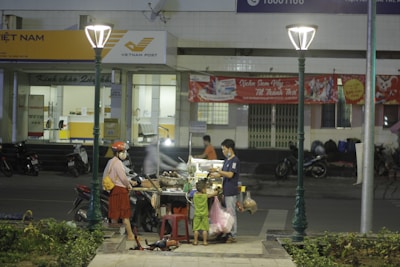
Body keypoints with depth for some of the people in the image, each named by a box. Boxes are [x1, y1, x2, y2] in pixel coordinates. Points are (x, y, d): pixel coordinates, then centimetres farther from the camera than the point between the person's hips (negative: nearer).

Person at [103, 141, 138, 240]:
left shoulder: (110, 162, 15)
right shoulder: (117, 163, -16)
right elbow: (123, 177, -18)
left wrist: (130, 181, 18)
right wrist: (129, 185, 0)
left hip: (113, 190, 9)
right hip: (120, 190, -9)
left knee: (115, 214, 11)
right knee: (125, 215, -6)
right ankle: (130, 235, -4)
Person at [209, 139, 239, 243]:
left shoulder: (235, 160, -13)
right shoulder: (226, 160, 15)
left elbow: (230, 174, -22)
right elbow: (223, 173, 21)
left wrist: (217, 171, -21)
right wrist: (214, 175, 4)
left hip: (231, 192, -9)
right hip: (226, 191, 9)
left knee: (231, 213, -5)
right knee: (228, 213, 13)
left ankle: (232, 236, 0)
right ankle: (228, 234, 20)